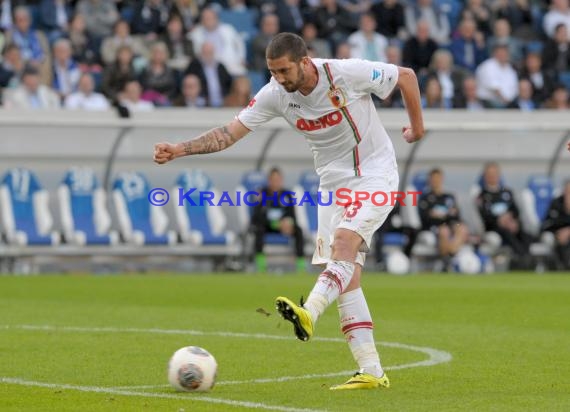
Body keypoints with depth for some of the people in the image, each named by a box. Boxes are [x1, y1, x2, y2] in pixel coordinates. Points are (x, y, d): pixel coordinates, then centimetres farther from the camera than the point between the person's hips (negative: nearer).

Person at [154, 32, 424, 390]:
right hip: (333, 182, 5)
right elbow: (230, 132, -11)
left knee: (344, 240, -31)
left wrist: (417, 126, 5)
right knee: (348, 276, -3)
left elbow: (406, 75, -6)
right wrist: (180, 149, -24)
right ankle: (372, 372, -4)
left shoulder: (347, 73, -20)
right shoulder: (275, 95, -9)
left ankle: (309, 313, -49)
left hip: (375, 174, -5)